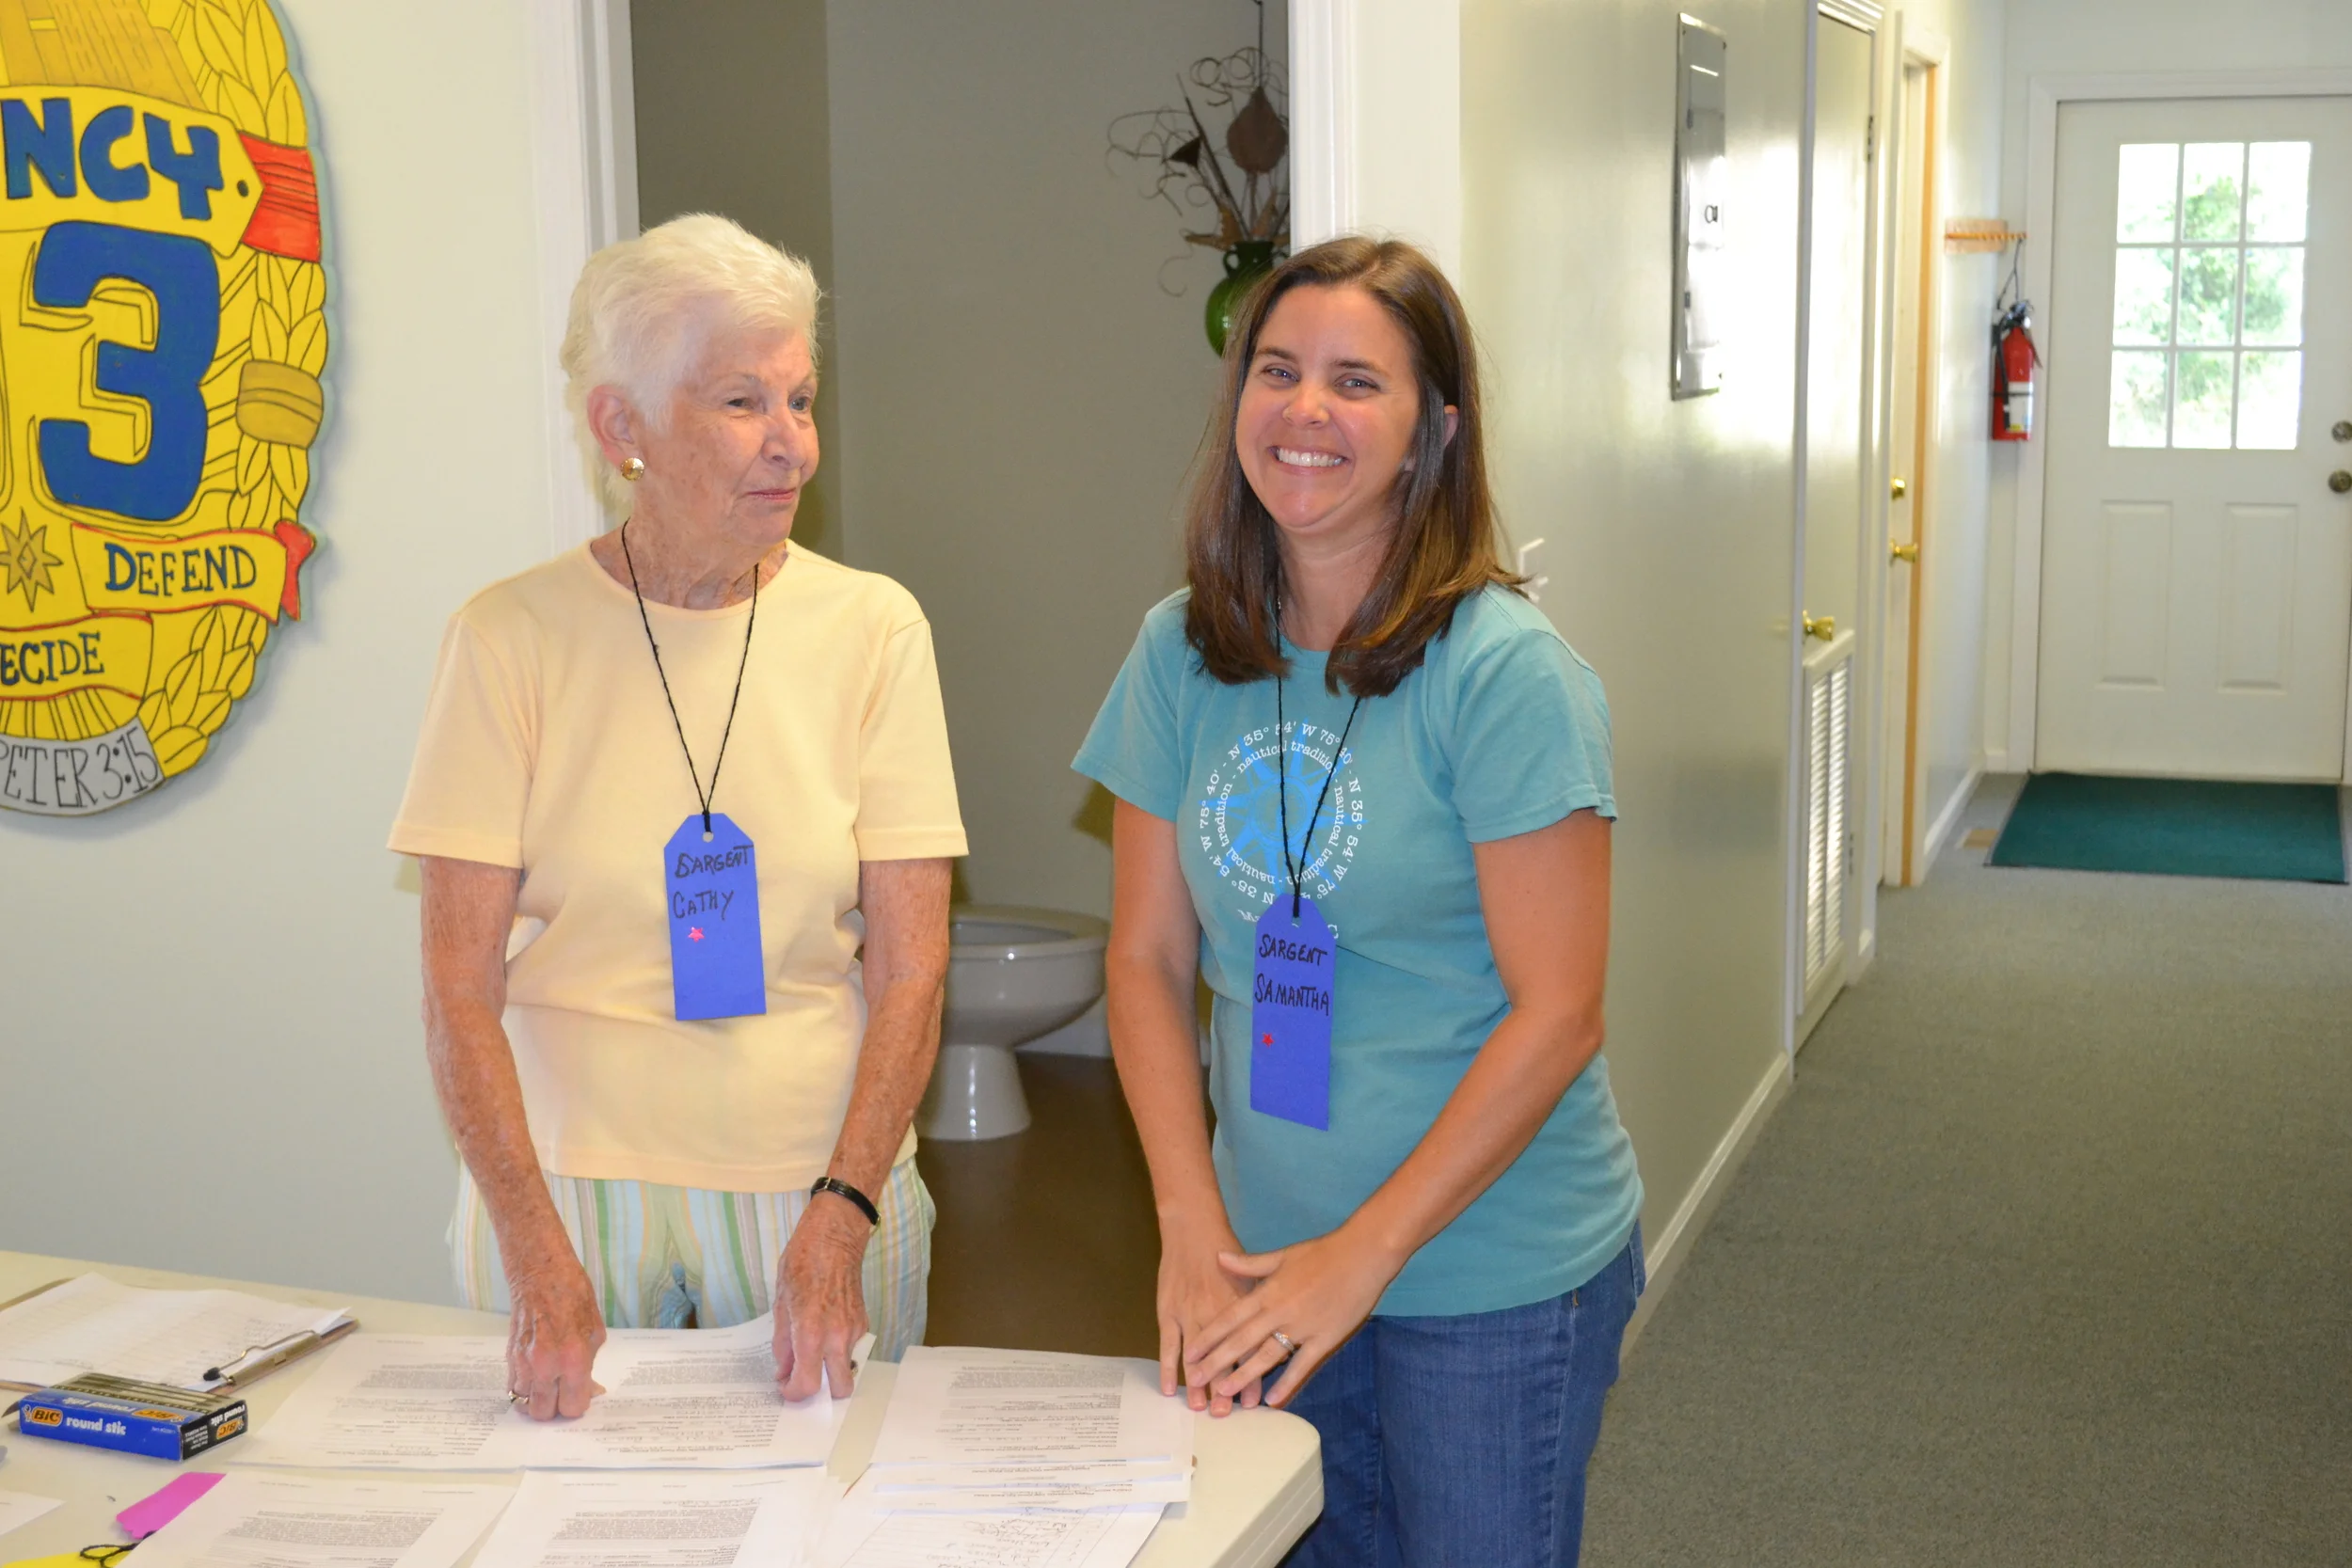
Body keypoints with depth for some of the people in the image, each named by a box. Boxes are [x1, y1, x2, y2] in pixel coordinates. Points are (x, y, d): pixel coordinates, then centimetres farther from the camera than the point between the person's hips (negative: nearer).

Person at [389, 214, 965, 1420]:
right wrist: (538, 1250, -17)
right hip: (568, 1176, 0)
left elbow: (910, 970, -4)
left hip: (817, 1184, 1)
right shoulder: (512, 637, -6)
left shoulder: (871, 629, -3)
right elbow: (460, 989, -6)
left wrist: (839, 1219, -15)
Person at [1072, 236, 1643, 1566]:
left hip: (1497, 1274, -4)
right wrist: (1194, 1227, -7)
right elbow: (1150, 960, 3)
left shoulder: (1506, 671, -16)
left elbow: (1555, 1015, -17)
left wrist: (1364, 1255, -16)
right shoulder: (1184, 655, 0)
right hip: (1271, 1256, 5)